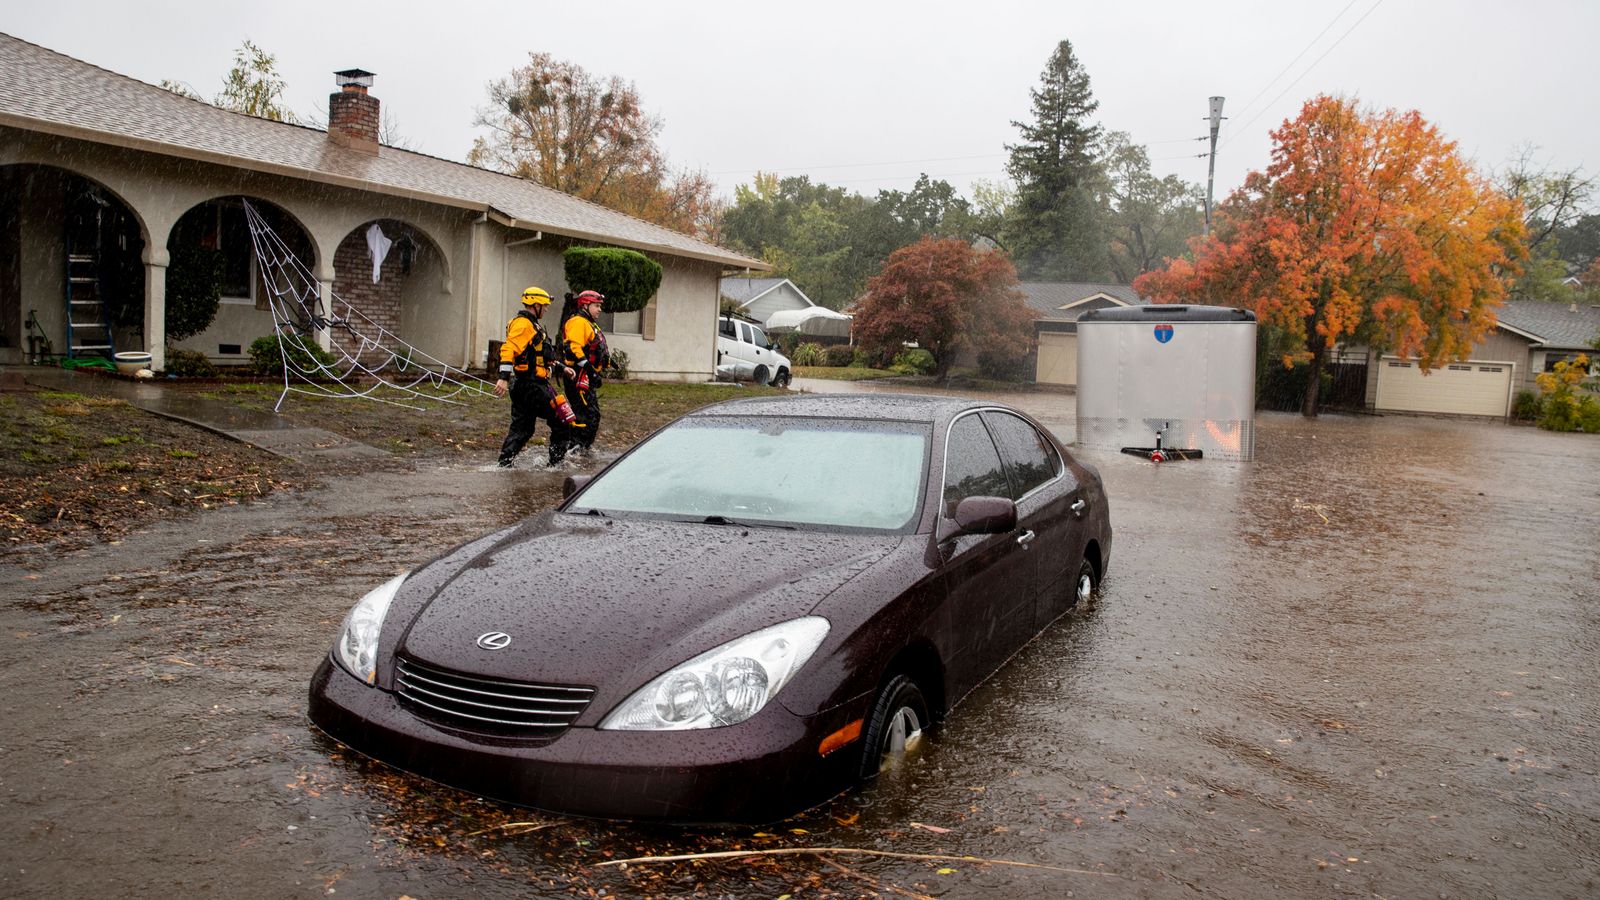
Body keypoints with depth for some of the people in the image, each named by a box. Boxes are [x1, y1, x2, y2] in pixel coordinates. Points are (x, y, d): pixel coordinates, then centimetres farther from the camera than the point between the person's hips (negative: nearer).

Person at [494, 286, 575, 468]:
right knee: (563, 420, -4)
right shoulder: (523, 324, -11)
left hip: (522, 385, 11)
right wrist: (504, 377, -32)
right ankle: (556, 461, 1)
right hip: (532, 385, -11)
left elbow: (542, 356, 31)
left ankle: (504, 464, 10)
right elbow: (509, 349, -24)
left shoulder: (530, 325, 23)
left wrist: (562, 367, 28)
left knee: (522, 428, 12)